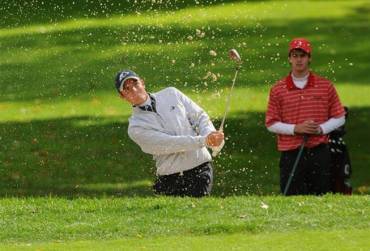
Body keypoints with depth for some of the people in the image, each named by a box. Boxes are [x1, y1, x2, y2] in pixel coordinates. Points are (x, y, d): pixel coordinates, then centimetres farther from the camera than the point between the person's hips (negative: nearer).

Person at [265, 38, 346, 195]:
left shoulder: (325, 86, 7)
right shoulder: (278, 90, 5)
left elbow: (339, 118, 9)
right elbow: (271, 124, 3)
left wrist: (321, 129, -8)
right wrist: (296, 128, -10)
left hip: (319, 153, 1)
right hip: (291, 155, -1)